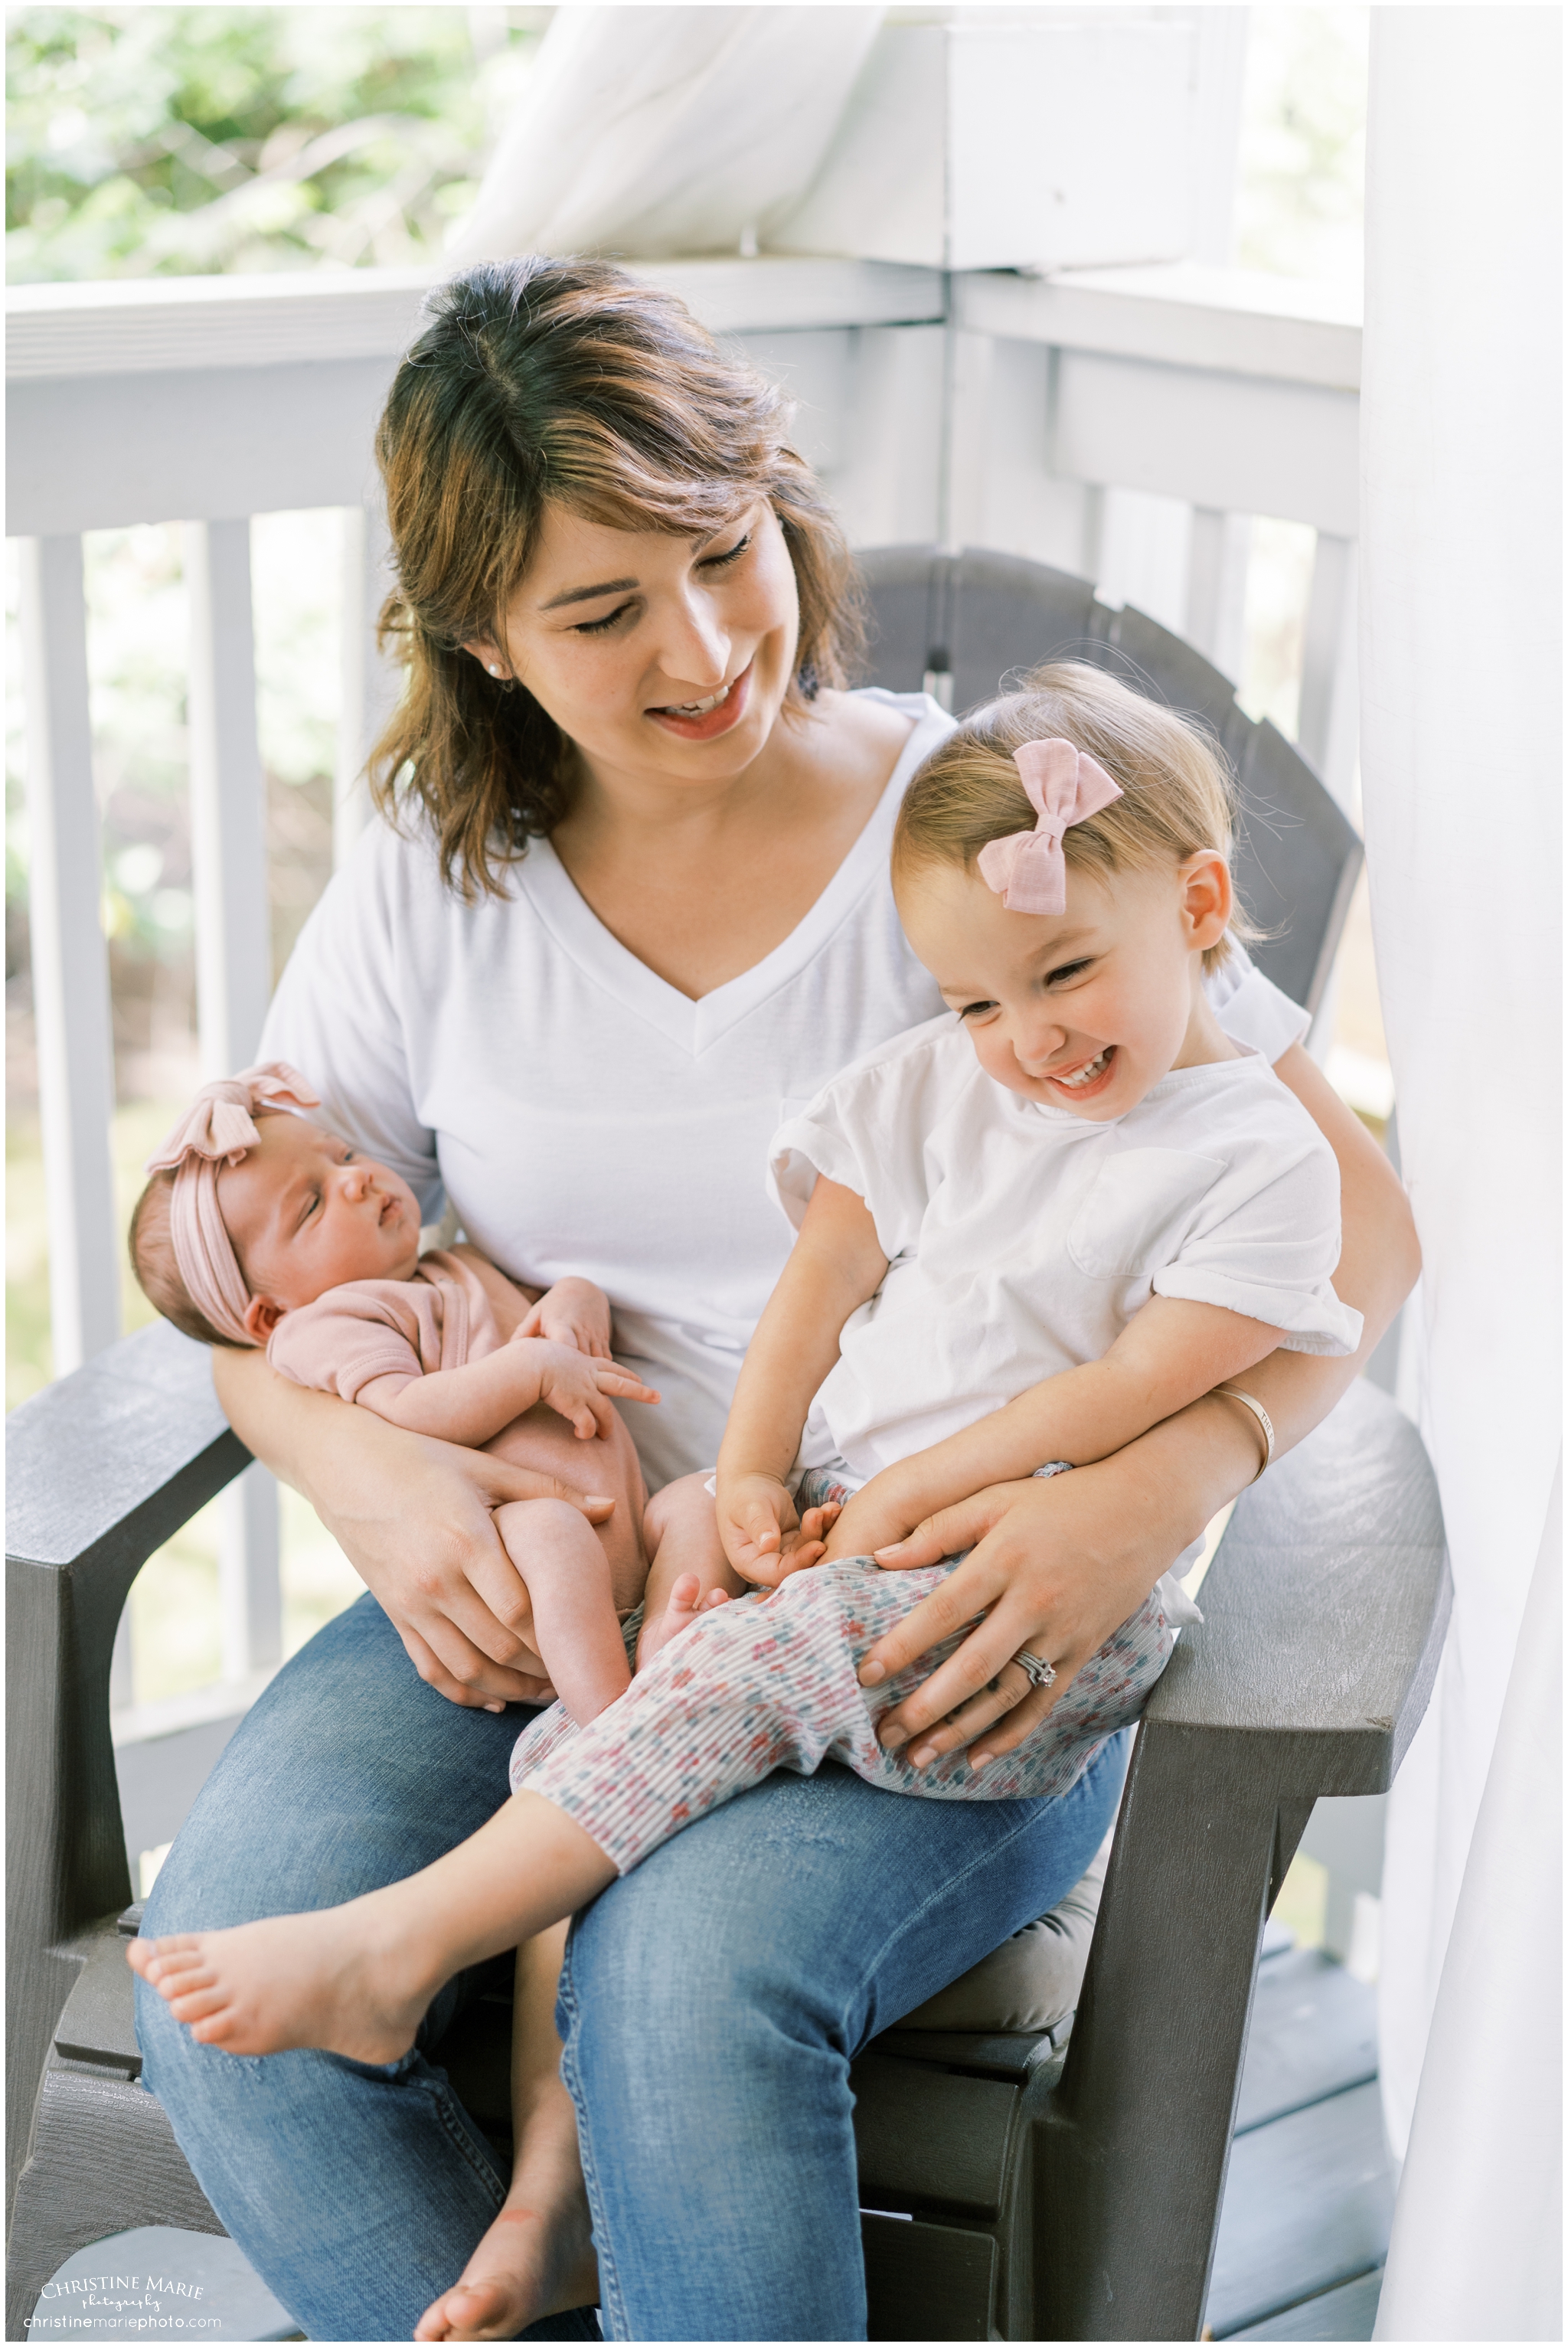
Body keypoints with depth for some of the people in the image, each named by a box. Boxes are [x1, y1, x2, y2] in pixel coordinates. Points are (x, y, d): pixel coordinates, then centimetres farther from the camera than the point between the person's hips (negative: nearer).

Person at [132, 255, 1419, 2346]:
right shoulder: (433, 879, 7)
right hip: (520, 1601, 3)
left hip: (935, 1641, -3)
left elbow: (1354, 1221, -3)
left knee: (690, 1982, -33)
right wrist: (371, 1471, -13)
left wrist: (1163, 1485, -22)